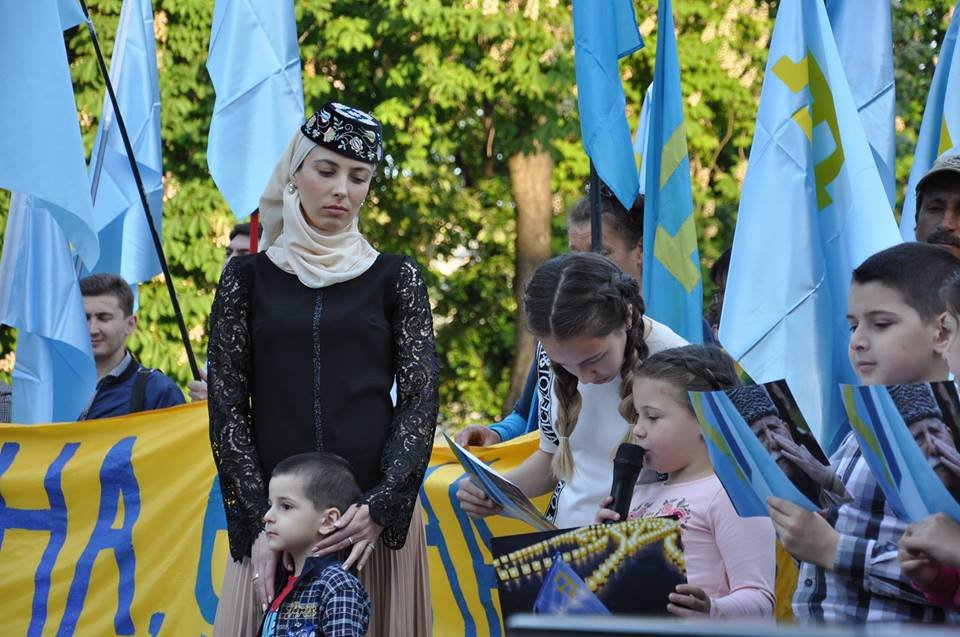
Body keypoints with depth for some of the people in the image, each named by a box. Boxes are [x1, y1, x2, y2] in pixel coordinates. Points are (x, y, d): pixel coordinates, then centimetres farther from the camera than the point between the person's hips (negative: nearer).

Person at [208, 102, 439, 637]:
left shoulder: (395, 277, 6)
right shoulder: (249, 277, 7)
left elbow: (421, 398, 0)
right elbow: (227, 406, 2)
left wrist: (380, 508, -14)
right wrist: (258, 522, -9)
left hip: (375, 510, 0)